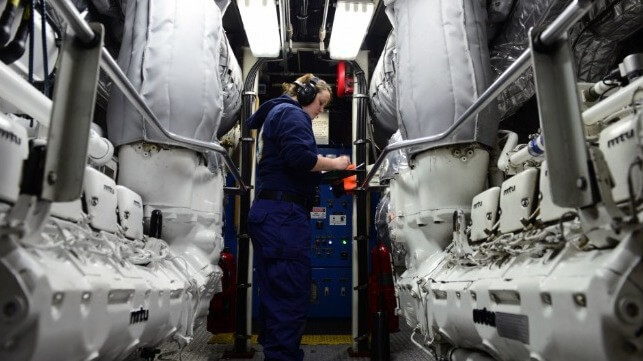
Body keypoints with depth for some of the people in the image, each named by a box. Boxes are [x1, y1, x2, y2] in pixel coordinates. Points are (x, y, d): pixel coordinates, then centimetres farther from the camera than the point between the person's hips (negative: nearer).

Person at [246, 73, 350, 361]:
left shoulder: (273, 114, 28)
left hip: (269, 213, 11)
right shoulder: (291, 113, -4)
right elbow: (300, 156, -20)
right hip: (284, 215, -11)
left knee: (275, 294, 14)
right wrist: (334, 163, -6)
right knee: (291, 296, -9)